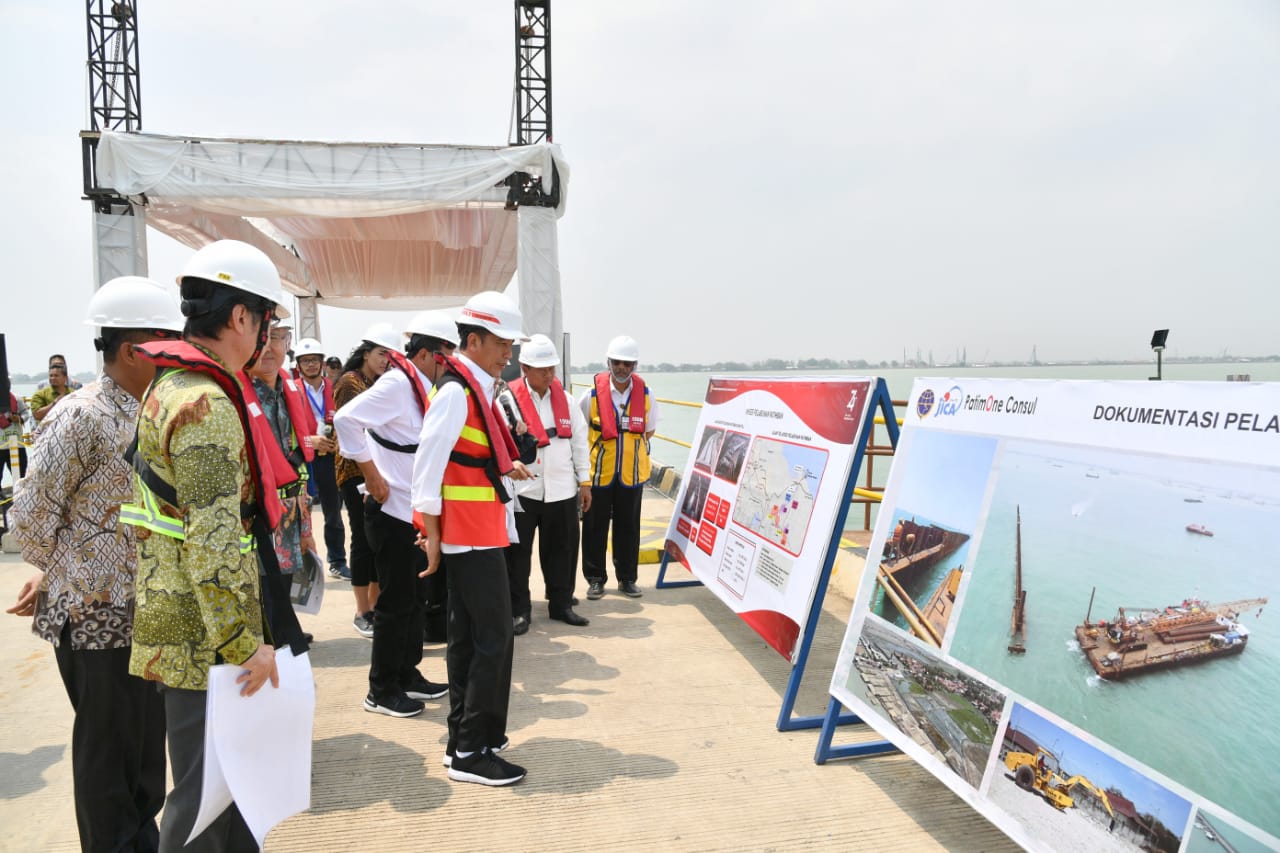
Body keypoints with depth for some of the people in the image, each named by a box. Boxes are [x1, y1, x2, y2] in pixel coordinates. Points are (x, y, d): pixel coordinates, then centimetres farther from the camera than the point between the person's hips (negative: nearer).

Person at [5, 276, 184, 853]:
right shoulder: (82, 416, -16)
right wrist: (55, 576, 2)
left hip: (149, 611, 7)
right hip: (97, 614, -7)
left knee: (149, 742, 19)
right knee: (108, 747, 8)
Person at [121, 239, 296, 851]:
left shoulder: (171, 386, 11)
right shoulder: (207, 403, -22)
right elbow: (215, 540, -26)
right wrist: (245, 643, -19)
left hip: (177, 613, 10)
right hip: (206, 637, -10)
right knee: (205, 789, 4)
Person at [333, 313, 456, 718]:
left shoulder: (419, 386, 10)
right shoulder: (397, 383, -17)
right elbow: (346, 419, -29)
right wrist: (372, 475, -23)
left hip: (414, 511, 9)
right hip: (392, 511, -9)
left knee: (415, 597, 17)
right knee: (396, 601, 1)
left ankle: (408, 674, 31)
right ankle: (382, 691, 15)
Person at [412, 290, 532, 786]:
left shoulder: (475, 388, 13)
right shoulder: (456, 392, -17)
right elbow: (428, 462, -20)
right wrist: (431, 531, -18)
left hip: (478, 533, 10)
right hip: (470, 535, -10)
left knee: (468, 638, 15)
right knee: (493, 639, -5)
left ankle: (465, 738, 26)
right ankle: (471, 752, 6)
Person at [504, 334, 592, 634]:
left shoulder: (564, 398, 8)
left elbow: (579, 440, 11)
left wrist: (585, 481, 10)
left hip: (562, 490, 4)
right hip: (521, 489, -4)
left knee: (562, 549, 11)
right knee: (517, 552, 3)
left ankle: (561, 603, 26)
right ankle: (519, 610, 16)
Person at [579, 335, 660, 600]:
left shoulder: (645, 394, 1)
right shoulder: (592, 394, -7)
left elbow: (649, 429, 15)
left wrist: (632, 446, 7)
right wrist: (600, 448, 4)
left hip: (632, 473, 2)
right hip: (598, 471, -2)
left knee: (628, 527, 10)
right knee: (595, 527, 5)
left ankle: (627, 578, 22)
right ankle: (595, 578, 18)